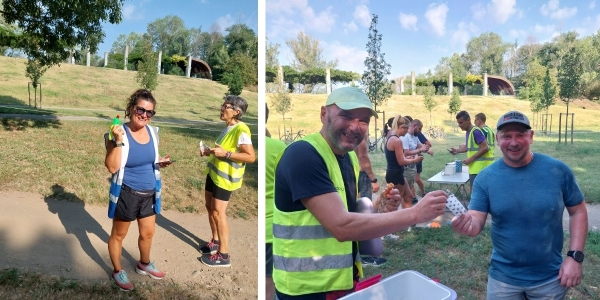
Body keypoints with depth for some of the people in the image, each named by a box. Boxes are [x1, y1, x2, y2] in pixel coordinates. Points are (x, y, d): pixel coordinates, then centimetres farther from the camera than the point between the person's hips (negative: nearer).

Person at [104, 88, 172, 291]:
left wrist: (160, 161, -7)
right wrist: (118, 142, -36)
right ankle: (117, 271, 37)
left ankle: (144, 264, 47)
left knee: (148, 233, 22)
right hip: (126, 193, -6)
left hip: (149, 193, 6)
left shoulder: (152, 132, -1)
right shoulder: (119, 134, -20)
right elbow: (112, 167, -25)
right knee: (118, 235, 15)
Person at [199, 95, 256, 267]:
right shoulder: (227, 127, 9)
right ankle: (215, 241, 35)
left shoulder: (241, 130, -20)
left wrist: (225, 154, -28)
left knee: (218, 212, -6)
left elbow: (251, 157, -25)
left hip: (226, 176, -9)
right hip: (214, 172, 10)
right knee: (210, 207, 17)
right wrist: (210, 152, 6)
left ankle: (223, 255, 4)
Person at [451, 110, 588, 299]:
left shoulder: (558, 170, -9)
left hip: (550, 278, 0)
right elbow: (476, 223, -11)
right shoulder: (485, 178, -10)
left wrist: (575, 256, -8)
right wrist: (466, 223, -35)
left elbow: (578, 212, 0)